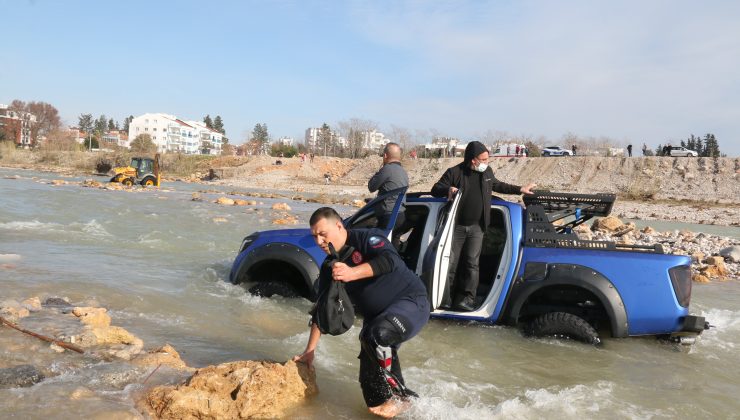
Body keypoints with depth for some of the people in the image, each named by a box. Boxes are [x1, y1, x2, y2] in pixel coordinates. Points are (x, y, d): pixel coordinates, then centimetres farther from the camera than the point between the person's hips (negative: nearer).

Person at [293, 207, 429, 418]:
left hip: (410, 302, -7)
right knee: (369, 380, -4)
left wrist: (352, 273, -44)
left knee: (378, 334, -34)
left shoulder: (367, 237, -13)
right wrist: (310, 350, 10)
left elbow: (390, 260, -33)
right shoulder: (329, 267, 5)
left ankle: (398, 394, -13)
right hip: (376, 318, 7)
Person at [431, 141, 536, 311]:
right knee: (450, 263, 2)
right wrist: (448, 189, -30)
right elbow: (435, 189, -8)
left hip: (476, 227, 3)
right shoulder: (454, 172, -10)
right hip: (457, 226, -3)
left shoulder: (487, 172, 6)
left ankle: (466, 299, 2)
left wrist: (520, 189, 24)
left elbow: (497, 185, 24)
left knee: (472, 264, -1)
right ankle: (444, 300, 13)